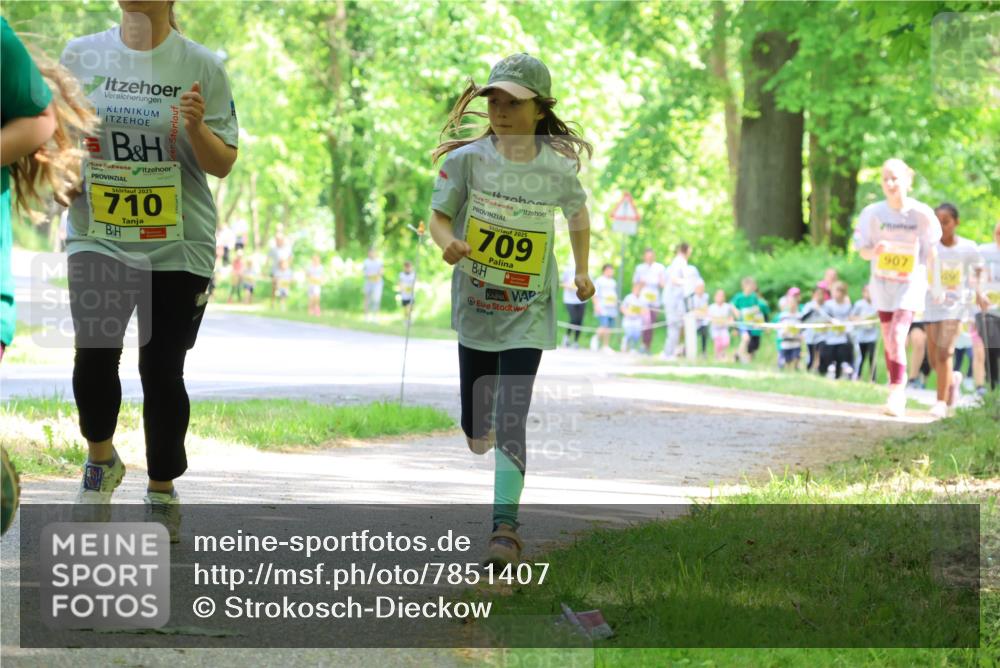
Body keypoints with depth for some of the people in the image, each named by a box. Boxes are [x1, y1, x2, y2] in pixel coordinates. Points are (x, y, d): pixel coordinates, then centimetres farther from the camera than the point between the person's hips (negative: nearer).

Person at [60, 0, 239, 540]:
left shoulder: (201, 66, 1)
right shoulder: (81, 56, 5)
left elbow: (222, 165, 2)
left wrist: (197, 127, -18)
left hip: (178, 246, 0)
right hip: (97, 237, 1)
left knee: (162, 370, 2)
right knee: (95, 353, -16)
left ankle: (162, 493, 21)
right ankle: (101, 460, 12)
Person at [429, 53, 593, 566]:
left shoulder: (558, 167, -7)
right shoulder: (467, 159, -10)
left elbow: (577, 211, 13)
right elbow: (438, 217, -9)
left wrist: (582, 271, 8)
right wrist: (448, 242, -31)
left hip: (528, 315, -1)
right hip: (475, 307, 2)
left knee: (511, 422, -14)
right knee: (476, 431, 13)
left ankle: (505, 525, -14)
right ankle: (482, 426, 51)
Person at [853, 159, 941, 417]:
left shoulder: (921, 214, -12)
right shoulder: (874, 213, -7)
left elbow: (930, 250, 1)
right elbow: (863, 250, 0)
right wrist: (874, 252, -23)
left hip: (911, 282, -3)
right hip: (882, 283, 3)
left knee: (897, 336, -20)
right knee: (889, 341, 10)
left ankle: (896, 394, -20)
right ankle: (898, 395, 25)